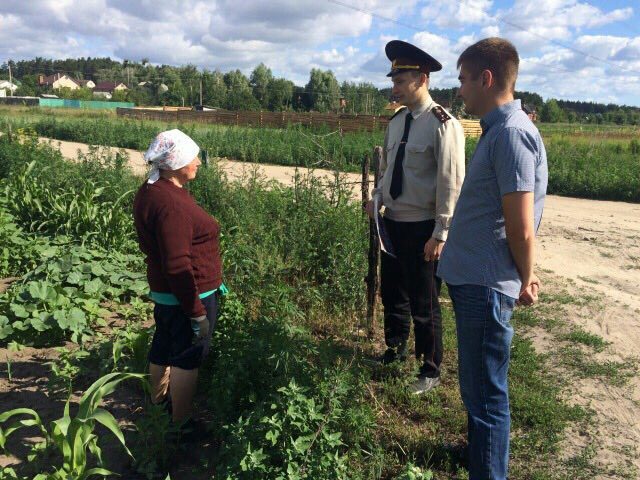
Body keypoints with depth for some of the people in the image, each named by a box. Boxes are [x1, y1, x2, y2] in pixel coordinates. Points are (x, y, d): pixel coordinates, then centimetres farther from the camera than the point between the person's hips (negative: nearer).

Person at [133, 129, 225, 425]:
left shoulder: (151, 191, 5)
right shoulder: (171, 204, -28)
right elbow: (177, 265, -29)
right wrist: (197, 312, -22)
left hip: (164, 292, 10)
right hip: (188, 295, -10)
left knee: (164, 346, 25)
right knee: (188, 357, 5)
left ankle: (159, 399, 47)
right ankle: (182, 422, 20)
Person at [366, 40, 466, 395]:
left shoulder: (443, 125, -16)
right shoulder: (396, 121, 7)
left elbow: (451, 183, -16)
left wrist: (440, 233, -16)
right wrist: (376, 200, 3)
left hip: (422, 229, -7)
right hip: (393, 222, 7)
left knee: (423, 304, 5)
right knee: (392, 293, 20)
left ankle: (431, 371, 25)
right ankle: (394, 351, 42)